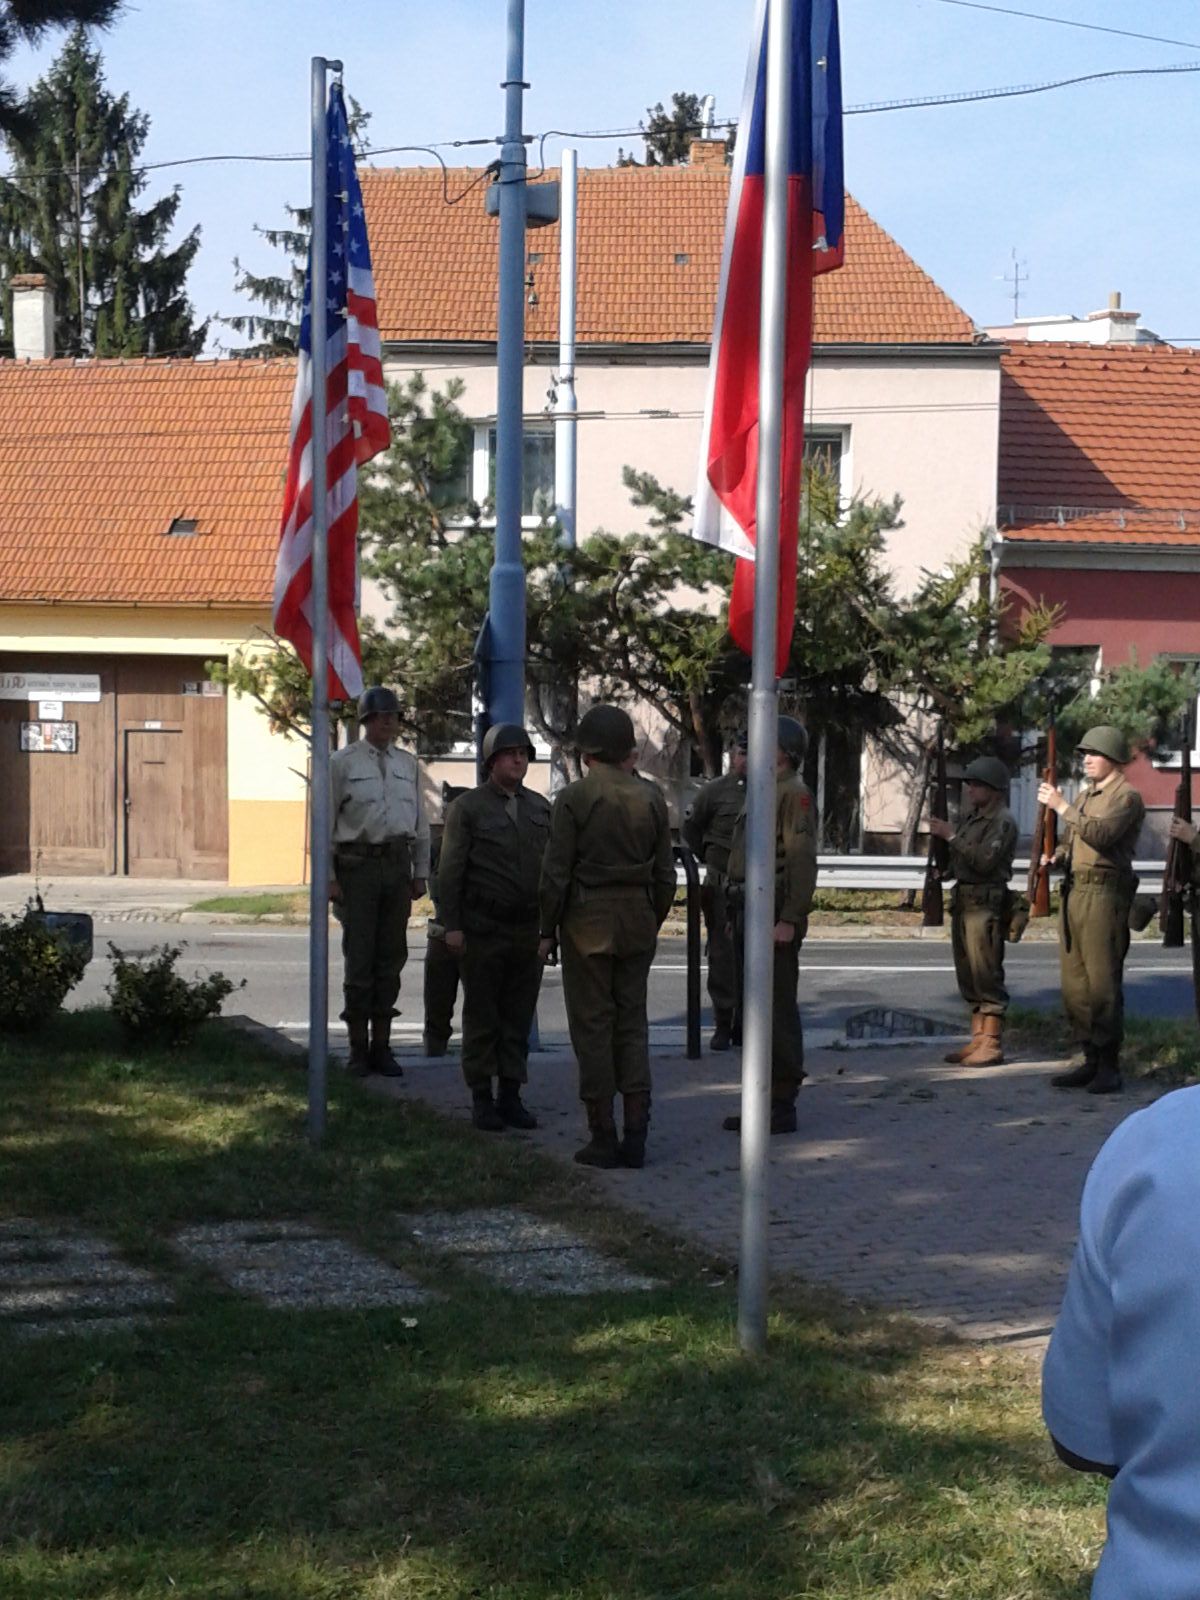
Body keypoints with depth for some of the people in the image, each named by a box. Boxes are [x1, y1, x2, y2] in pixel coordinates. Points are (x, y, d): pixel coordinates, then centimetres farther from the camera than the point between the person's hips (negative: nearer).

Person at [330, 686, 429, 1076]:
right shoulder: (343, 763, -1)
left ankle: (382, 1046, 13)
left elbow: (420, 822, 17)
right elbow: (325, 821, -1)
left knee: (391, 957, 6)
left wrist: (421, 872, 11)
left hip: (398, 865, 4)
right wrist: (328, 878, -6)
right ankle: (358, 1049, 5)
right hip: (358, 864, -4)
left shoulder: (408, 764, 13)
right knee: (358, 958, -2)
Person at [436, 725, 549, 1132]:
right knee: (481, 1017, 2)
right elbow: (450, 870, -5)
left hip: (528, 930, 4)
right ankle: (482, 1099, 8)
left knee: (519, 1017, 7)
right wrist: (451, 926, -11)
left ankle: (511, 1095, 14)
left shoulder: (540, 808, 11)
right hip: (483, 930, -4)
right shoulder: (468, 807, -2)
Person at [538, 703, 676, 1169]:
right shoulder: (651, 798, 4)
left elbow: (556, 874, -9)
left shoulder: (573, 798, -9)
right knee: (632, 1024, 10)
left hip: (588, 921, -4)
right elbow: (665, 874, 7)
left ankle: (603, 1138, 3)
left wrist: (548, 930, -1)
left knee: (592, 1026, 2)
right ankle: (635, 1136, 8)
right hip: (637, 919, 4)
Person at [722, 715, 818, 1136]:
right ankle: (763, 1100, 18)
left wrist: (790, 920, -23)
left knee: (778, 1010, -7)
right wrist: (738, 918, 22)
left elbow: (803, 861, -19)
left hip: (775, 916, -10)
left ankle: (783, 1105, -3)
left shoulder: (794, 793, -11)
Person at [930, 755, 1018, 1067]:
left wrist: (951, 835, -19)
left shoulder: (1003, 820, -10)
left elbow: (985, 859, -22)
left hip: (986, 903, -10)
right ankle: (977, 1039, 17)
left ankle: (992, 1044, -5)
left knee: (987, 975, -8)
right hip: (963, 900, 10)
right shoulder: (972, 817, 18)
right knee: (969, 976, 11)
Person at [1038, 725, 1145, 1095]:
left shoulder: (1127, 796, -6)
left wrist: (1061, 806, -19)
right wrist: (1055, 857, 6)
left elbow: (1101, 833, -22)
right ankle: (1091, 1060, 16)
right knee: (1075, 984, 9)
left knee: (1102, 983, -9)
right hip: (1074, 892, 9)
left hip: (1104, 893, -9)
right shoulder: (1085, 797, 22)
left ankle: (1109, 1067, -5)